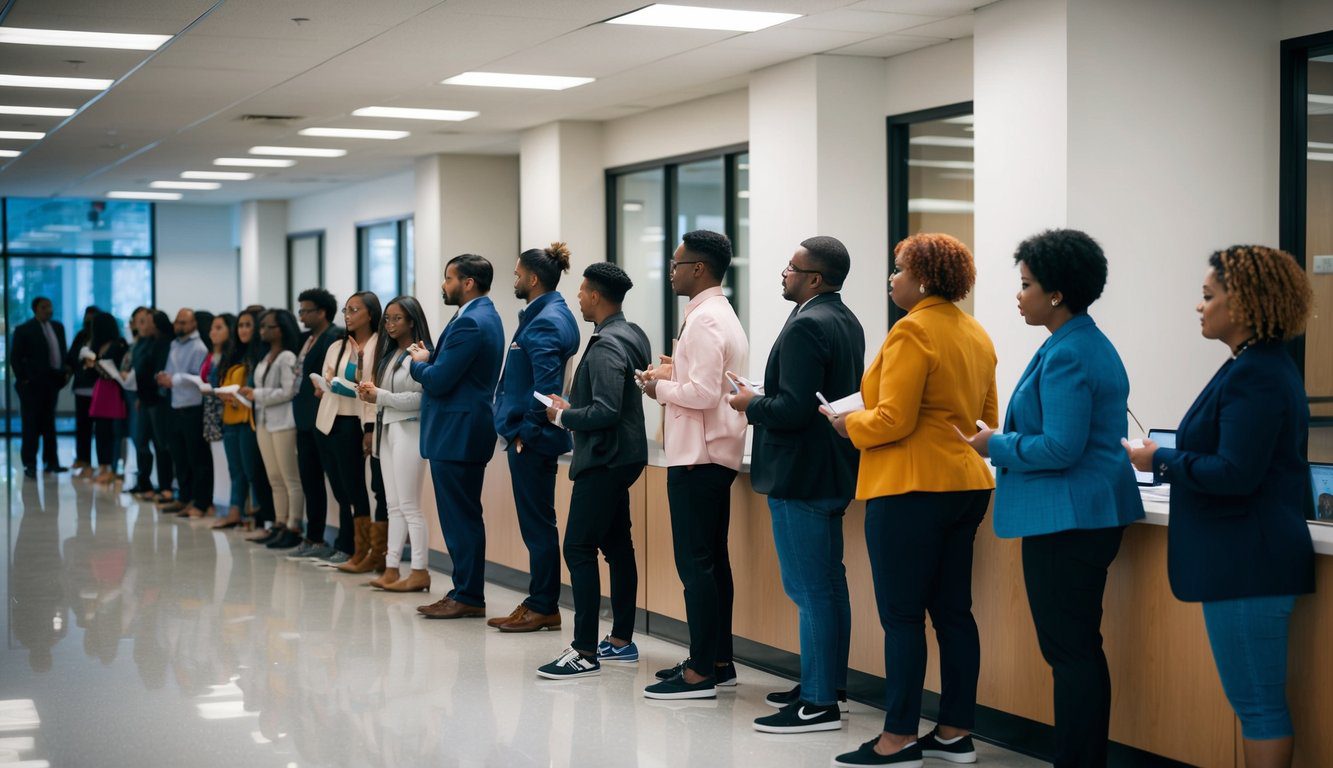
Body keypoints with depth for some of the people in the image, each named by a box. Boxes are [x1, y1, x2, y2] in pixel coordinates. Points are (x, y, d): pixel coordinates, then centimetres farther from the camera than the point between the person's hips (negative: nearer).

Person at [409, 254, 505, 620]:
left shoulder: (470, 323, -18)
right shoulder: (485, 316, 14)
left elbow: (438, 381, -21)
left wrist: (419, 362, -2)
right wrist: (430, 359, 3)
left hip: (457, 434, -11)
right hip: (466, 429, 11)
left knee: (461, 517, -5)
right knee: (464, 516, 14)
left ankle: (468, 597, 0)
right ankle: (466, 592, 19)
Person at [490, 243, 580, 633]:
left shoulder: (544, 323, -17)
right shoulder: (551, 315, 14)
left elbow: (546, 384, -25)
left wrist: (525, 432, -16)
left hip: (532, 440, -10)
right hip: (534, 437, 10)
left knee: (537, 524, -2)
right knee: (537, 523, 14)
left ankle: (544, 608, 5)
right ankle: (538, 603, 20)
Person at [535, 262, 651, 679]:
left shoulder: (606, 347, -19)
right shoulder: (629, 335, 12)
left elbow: (606, 412, -26)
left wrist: (563, 416, -12)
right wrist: (572, 409, 12)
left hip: (605, 460, -11)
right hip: (622, 455, 11)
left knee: (579, 549, -9)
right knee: (617, 546, 14)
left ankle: (584, 652, -10)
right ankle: (621, 641, 20)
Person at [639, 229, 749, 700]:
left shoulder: (704, 321, -16)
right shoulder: (722, 315, 16)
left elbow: (704, 393, -24)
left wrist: (661, 387, -9)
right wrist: (676, 374, 10)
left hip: (697, 458, -11)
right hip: (714, 453, 11)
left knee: (695, 563, -7)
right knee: (712, 561, 15)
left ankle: (702, 672, -5)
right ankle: (718, 660, 21)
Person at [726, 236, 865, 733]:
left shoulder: (806, 326, -19)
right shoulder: (845, 321, 13)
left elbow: (793, 409, -26)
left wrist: (752, 403, -8)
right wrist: (764, 400, 16)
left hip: (799, 477, -11)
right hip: (831, 472, 11)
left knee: (810, 590, -6)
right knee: (828, 584, 17)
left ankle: (819, 704, -1)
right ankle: (829, 686, 26)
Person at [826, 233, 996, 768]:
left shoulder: (913, 331, -14)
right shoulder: (975, 333, 14)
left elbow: (892, 420, -19)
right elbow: (987, 418, 19)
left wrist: (846, 423, -2)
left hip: (910, 488, -9)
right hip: (966, 483, 9)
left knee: (901, 616, -3)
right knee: (953, 611, 11)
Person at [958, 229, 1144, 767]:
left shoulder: (1066, 355, -18)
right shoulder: (1094, 345, 14)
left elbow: (1061, 448, -23)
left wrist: (996, 447, -9)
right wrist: (1007, 441, 15)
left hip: (1065, 520, -11)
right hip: (1093, 514, 11)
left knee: (1069, 652, -4)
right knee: (1082, 649, 16)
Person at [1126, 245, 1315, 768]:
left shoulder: (1255, 376, -18)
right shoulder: (1261, 366, 15)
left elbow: (1235, 474, -23)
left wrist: (1160, 461, -11)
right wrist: (1171, 458, 12)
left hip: (1248, 562, -11)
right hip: (1244, 558, 11)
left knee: (1258, 704, -3)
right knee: (1254, 700, 15)